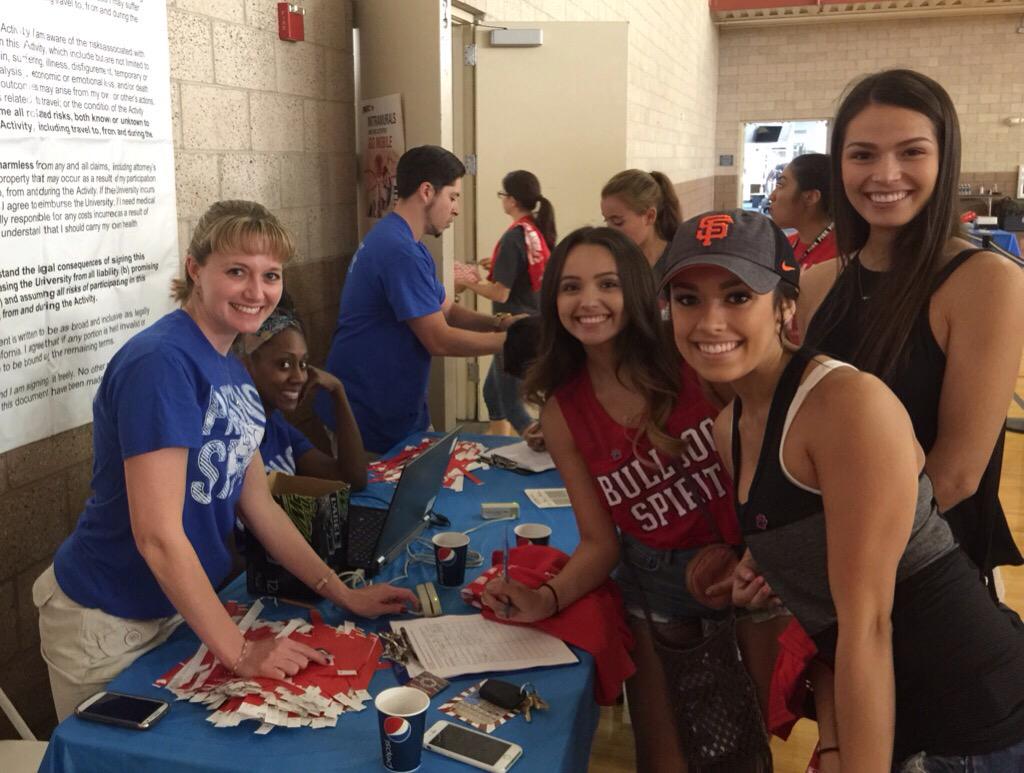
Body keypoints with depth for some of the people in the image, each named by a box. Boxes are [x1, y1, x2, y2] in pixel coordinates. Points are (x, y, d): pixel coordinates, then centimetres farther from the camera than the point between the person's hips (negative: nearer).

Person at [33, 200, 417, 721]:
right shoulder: (160, 362, -25)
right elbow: (157, 534, -28)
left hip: (178, 608, 8)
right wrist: (239, 652, -23)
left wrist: (344, 595, 3)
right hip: (108, 624, -8)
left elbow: (258, 506, 6)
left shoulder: (231, 371, 2)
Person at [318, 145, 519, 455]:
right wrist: (511, 340, -14)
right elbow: (440, 341, -23)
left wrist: (499, 323, -5)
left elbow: (447, 311, 12)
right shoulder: (398, 250, -23)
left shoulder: (410, 248, 11)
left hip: (398, 411, 10)